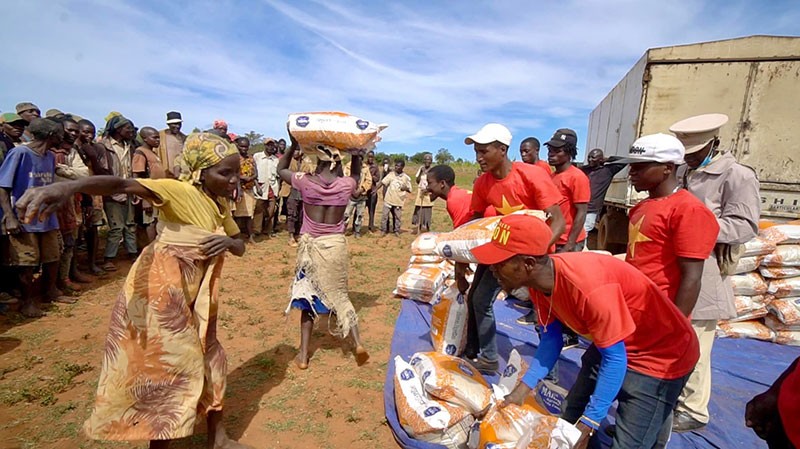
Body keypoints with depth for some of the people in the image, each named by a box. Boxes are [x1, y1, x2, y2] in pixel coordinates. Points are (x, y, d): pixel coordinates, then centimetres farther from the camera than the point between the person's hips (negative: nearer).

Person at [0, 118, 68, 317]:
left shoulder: (50, 156, 7)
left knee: (53, 257, 15)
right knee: (27, 262, 2)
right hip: (24, 218, -6)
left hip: (47, 217, 7)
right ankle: (27, 301, 17)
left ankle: (50, 292, 32)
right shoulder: (19, 153, -13)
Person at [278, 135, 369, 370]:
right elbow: (356, 175, 20)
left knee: (308, 295, 14)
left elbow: (281, 169, 11)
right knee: (339, 294, 16)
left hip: (310, 245, -1)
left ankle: (303, 355, 19)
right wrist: (356, 152, 17)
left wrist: (294, 145, 13)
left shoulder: (305, 181, -9)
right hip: (336, 245, 1)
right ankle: (358, 343, 6)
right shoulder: (346, 184, -6)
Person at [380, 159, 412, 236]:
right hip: (388, 199, 0)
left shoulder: (406, 177, -2)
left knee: (398, 217, 8)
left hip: (398, 201, 0)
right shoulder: (391, 174, 0)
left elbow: (410, 190, 3)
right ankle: (383, 230, 17)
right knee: (385, 215, 4)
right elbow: (382, 182, -3)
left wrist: (405, 188, -18)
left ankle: (396, 231, 24)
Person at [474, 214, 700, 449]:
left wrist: (588, 425, -22)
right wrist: (523, 388, -11)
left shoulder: (587, 287, -38)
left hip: (661, 353, -7)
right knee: (570, 419, 14)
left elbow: (615, 359, -28)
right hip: (609, 343, 7)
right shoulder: (538, 279, -14)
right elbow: (551, 337, -3)